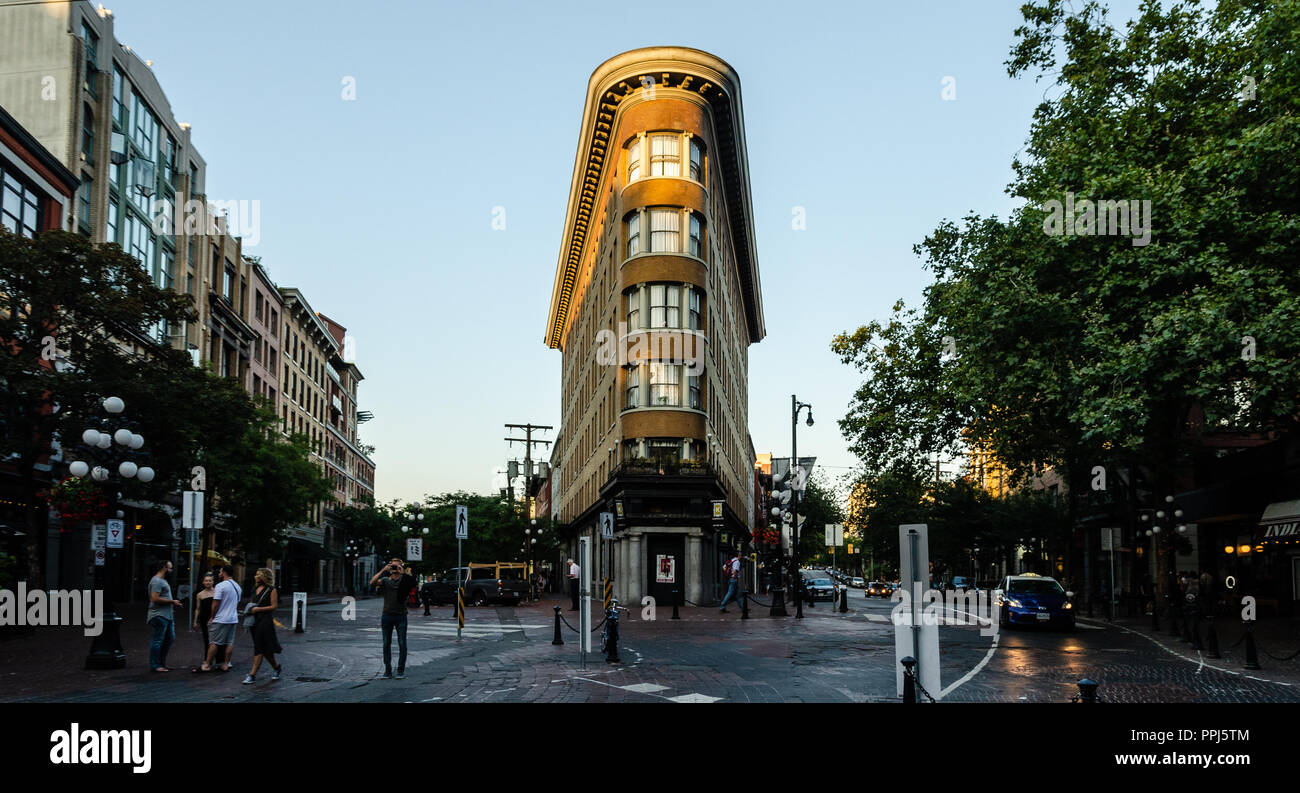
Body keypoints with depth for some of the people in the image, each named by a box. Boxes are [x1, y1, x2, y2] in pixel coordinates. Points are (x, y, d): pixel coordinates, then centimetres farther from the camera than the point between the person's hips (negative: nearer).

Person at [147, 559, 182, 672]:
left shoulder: (163, 581, 19)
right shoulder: (157, 581, -15)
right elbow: (155, 598, -23)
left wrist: (174, 602, 15)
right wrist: (172, 601, -17)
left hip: (167, 616, 11)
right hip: (159, 615, -11)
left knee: (170, 638, 14)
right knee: (158, 640, -3)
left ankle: (162, 663, 23)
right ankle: (155, 665, 3)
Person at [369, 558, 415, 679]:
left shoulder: (403, 581, 5)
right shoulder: (385, 581, 7)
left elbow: (412, 582, -16)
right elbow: (372, 582, -10)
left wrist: (402, 573, -16)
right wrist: (383, 570, -16)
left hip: (401, 616, -1)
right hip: (387, 615, 1)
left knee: (402, 644, 0)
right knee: (386, 644, 4)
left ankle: (401, 670, 8)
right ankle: (387, 670, 11)